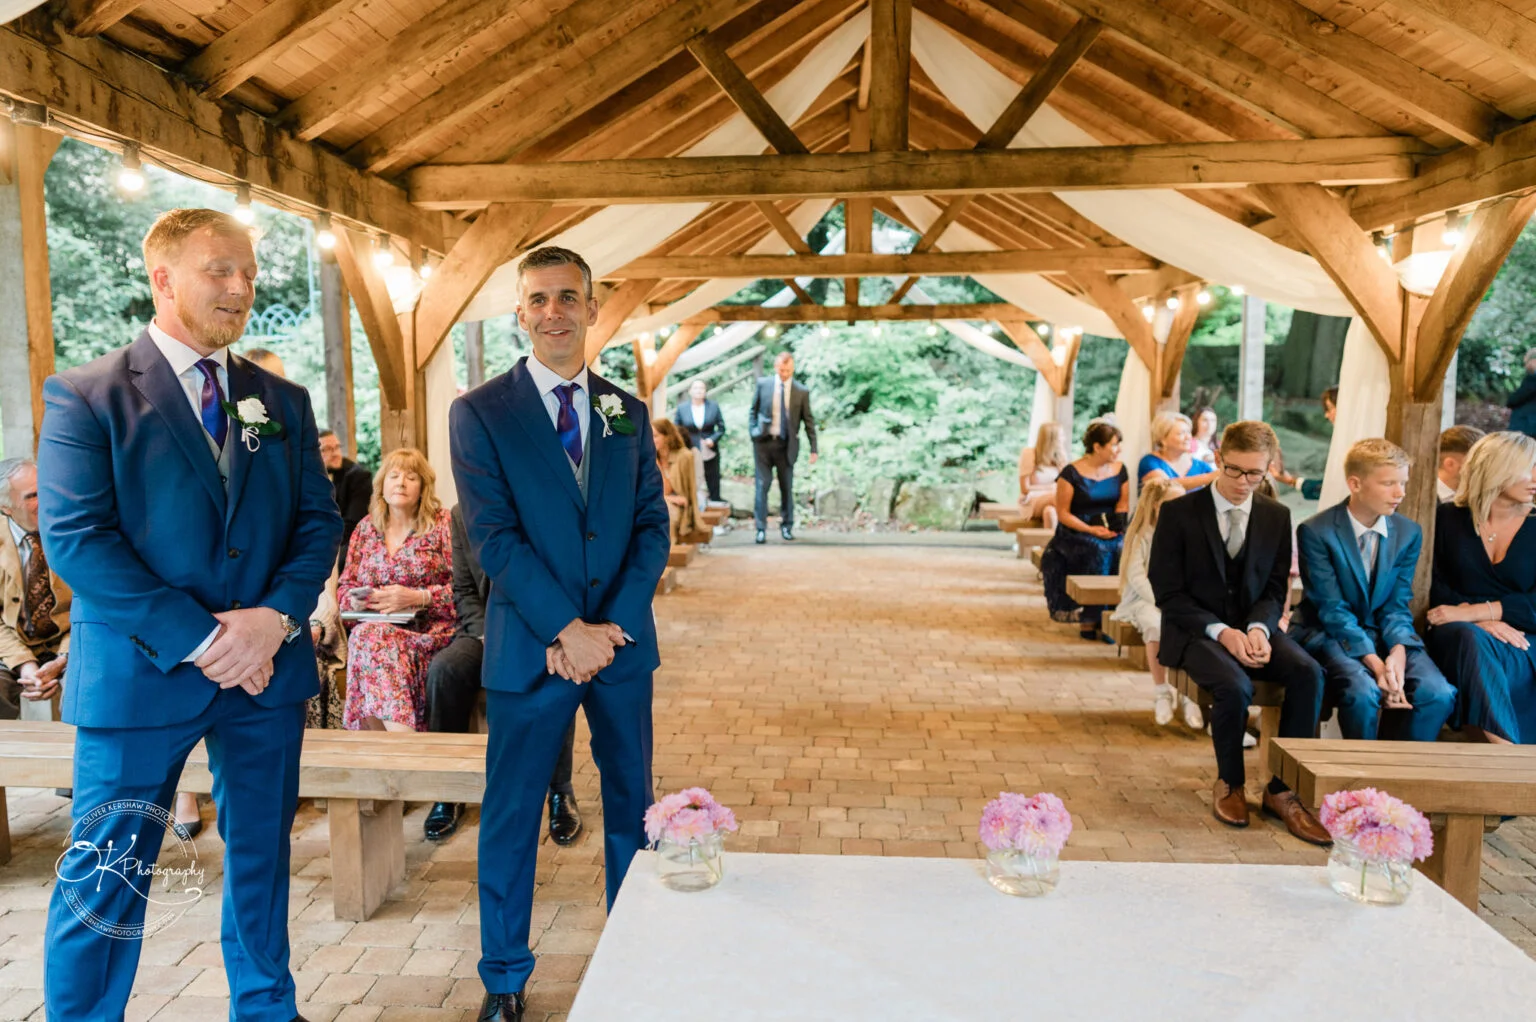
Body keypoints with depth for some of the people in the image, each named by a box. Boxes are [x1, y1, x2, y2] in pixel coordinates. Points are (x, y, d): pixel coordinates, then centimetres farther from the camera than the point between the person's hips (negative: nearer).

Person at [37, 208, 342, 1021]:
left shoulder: (282, 401, 8)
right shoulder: (86, 396, -4)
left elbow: (319, 521, 5)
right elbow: (74, 540, -12)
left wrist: (276, 616, -13)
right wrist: (199, 639, -17)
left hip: (267, 671, 4)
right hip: (139, 674, -4)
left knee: (261, 857, 16)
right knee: (106, 877, 6)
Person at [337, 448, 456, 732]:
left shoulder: (443, 524, 3)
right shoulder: (366, 527, 15)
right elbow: (345, 585, 19)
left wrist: (416, 597, -17)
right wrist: (356, 600, -5)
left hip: (428, 631, -4)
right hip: (374, 626, 4)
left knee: (372, 637, -32)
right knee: (367, 636, -31)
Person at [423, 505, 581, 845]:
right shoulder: (462, 514, 5)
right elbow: (464, 591, 7)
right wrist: (484, 633, -11)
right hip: (487, 629, 3)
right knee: (443, 668, -27)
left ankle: (561, 791, -16)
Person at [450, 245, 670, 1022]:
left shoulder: (627, 412, 8)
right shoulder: (479, 412, -3)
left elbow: (652, 527, 3)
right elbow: (493, 538, -11)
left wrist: (614, 626, -10)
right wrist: (568, 630, -16)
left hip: (621, 640, 3)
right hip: (529, 648, -3)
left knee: (631, 805, 14)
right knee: (511, 815, 9)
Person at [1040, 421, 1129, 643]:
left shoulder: (1120, 470, 8)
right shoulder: (1071, 473, -7)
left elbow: (1124, 502, 13)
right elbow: (1063, 513, -7)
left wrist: (1116, 523, -8)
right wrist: (1091, 530, -18)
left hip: (1110, 533, 4)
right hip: (1076, 535, -4)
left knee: (1123, 551, -28)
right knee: (1098, 551, -33)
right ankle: (1089, 620, -24)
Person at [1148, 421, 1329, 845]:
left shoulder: (1277, 516, 8)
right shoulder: (1178, 512, -4)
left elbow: (1275, 590, 8)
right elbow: (1168, 592, -7)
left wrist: (1259, 628, -15)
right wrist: (1221, 632, -20)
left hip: (1253, 628, 4)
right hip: (1196, 632, -4)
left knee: (1308, 672, -26)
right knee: (1235, 686, -33)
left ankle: (1281, 790, -12)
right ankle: (1229, 784, -4)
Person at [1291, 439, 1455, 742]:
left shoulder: (1409, 532, 3)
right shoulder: (1315, 532, -13)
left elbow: (1398, 604, 2)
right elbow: (1332, 609, -15)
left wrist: (1398, 652, -18)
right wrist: (1374, 662, -24)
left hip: (1385, 634, 5)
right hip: (1330, 634, -4)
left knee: (1439, 694, -21)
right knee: (1363, 692, -32)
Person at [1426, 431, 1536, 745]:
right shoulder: (1447, 519, 7)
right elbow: (1433, 587, 1)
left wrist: (1473, 612, -17)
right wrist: (1483, 622, -15)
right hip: (1458, 633, 0)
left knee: (1476, 648, -35)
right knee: (1470, 638, -37)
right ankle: (1504, 747, -40)